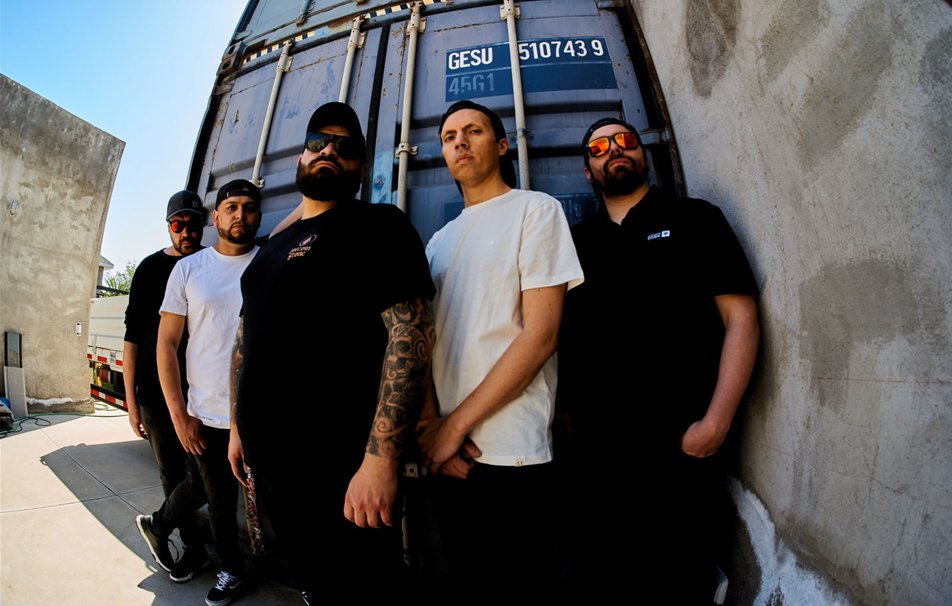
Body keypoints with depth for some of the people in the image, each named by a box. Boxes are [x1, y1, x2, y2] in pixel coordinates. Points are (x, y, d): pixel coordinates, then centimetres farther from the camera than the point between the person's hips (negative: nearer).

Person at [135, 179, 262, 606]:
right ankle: (232, 570, 43)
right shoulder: (189, 269, 0)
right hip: (207, 415, 1)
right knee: (219, 498, 18)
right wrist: (179, 414, -3)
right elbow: (167, 344, 1)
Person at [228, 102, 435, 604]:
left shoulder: (376, 224, -9)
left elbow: (410, 333, -21)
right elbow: (245, 341, 21)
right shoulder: (273, 246, 16)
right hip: (266, 461, 8)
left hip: (336, 468, -7)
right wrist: (237, 427, 19)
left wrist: (380, 458, -25)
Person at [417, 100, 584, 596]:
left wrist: (455, 425, -13)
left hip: (513, 456, -5)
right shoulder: (439, 240, 14)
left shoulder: (535, 209, -3)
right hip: (447, 453, 6)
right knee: (467, 583, 22)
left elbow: (540, 335, -14)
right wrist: (430, 424, -7)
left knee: (523, 582, 13)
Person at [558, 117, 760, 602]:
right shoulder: (577, 240, 11)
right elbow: (562, 334, 11)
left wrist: (715, 421, -13)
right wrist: (566, 414, 1)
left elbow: (740, 316, -4)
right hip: (595, 450, 3)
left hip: (679, 446, -2)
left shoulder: (693, 218, 3)